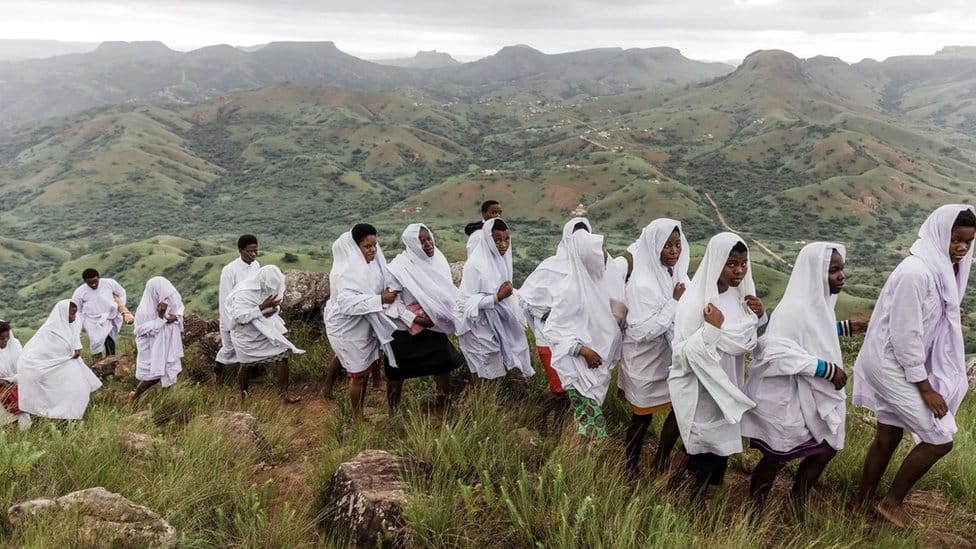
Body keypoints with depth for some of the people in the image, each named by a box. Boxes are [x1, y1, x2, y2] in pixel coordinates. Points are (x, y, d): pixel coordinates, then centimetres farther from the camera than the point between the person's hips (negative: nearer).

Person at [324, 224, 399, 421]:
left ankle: (360, 411, 34)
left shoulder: (372, 263, -1)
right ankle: (357, 417, 23)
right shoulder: (345, 271, -24)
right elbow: (347, 302, -36)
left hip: (366, 325, 7)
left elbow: (378, 287, 14)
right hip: (348, 329, -7)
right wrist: (380, 299, -39)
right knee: (358, 374, 4)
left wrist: (388, 294, -5)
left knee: (366, 370, 17)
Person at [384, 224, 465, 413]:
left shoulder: (438, 260, -2)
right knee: (397, 374, 10)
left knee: (444, 366, 3)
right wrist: (413, 319, -24)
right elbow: (392, 300, -17)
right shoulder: (399, 267, -18)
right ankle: (393, 413, 32)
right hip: (405, 331, -4)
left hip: (434, 328, 5)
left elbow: (447, 292, 9)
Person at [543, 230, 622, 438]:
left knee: (592, 418, 17)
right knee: (592, 424, -4)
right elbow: (552, 328, -18)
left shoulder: (596, 280, 1)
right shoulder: (571, 289, -21)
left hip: (599, 362, 7)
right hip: (580, 365, -7)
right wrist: (582, 350, -21)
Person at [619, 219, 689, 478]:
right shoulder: (641, 284, -25)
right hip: (646, 363, -6)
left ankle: (661, 464, 36)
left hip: (671, 359, 7)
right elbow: (642, 331, -29)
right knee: (642, 418, 11)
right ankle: (631, 467, 34)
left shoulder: (678, 274, -3)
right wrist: (674, 303, -26)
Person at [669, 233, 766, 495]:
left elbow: (749, 342, 11)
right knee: (703, 458, 5)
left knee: (721, 451, 21)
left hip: (727, 389, 7)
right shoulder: (695, 302, -23)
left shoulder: (739, 295, -1)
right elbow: (684, 354, -26)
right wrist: (711, 328, -35)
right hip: (700, 393, -7)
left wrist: (760, 316, -6)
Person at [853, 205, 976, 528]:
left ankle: (863, 503, 28)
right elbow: (905, 335, -23)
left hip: (901, 363, 9)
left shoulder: (942, 269, 6)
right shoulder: (915, 272, -23)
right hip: (893, 364, -9)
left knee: (888, 437, 15)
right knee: (939, 439, -3)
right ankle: (892, 502, 13)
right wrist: (925, 388, -19)